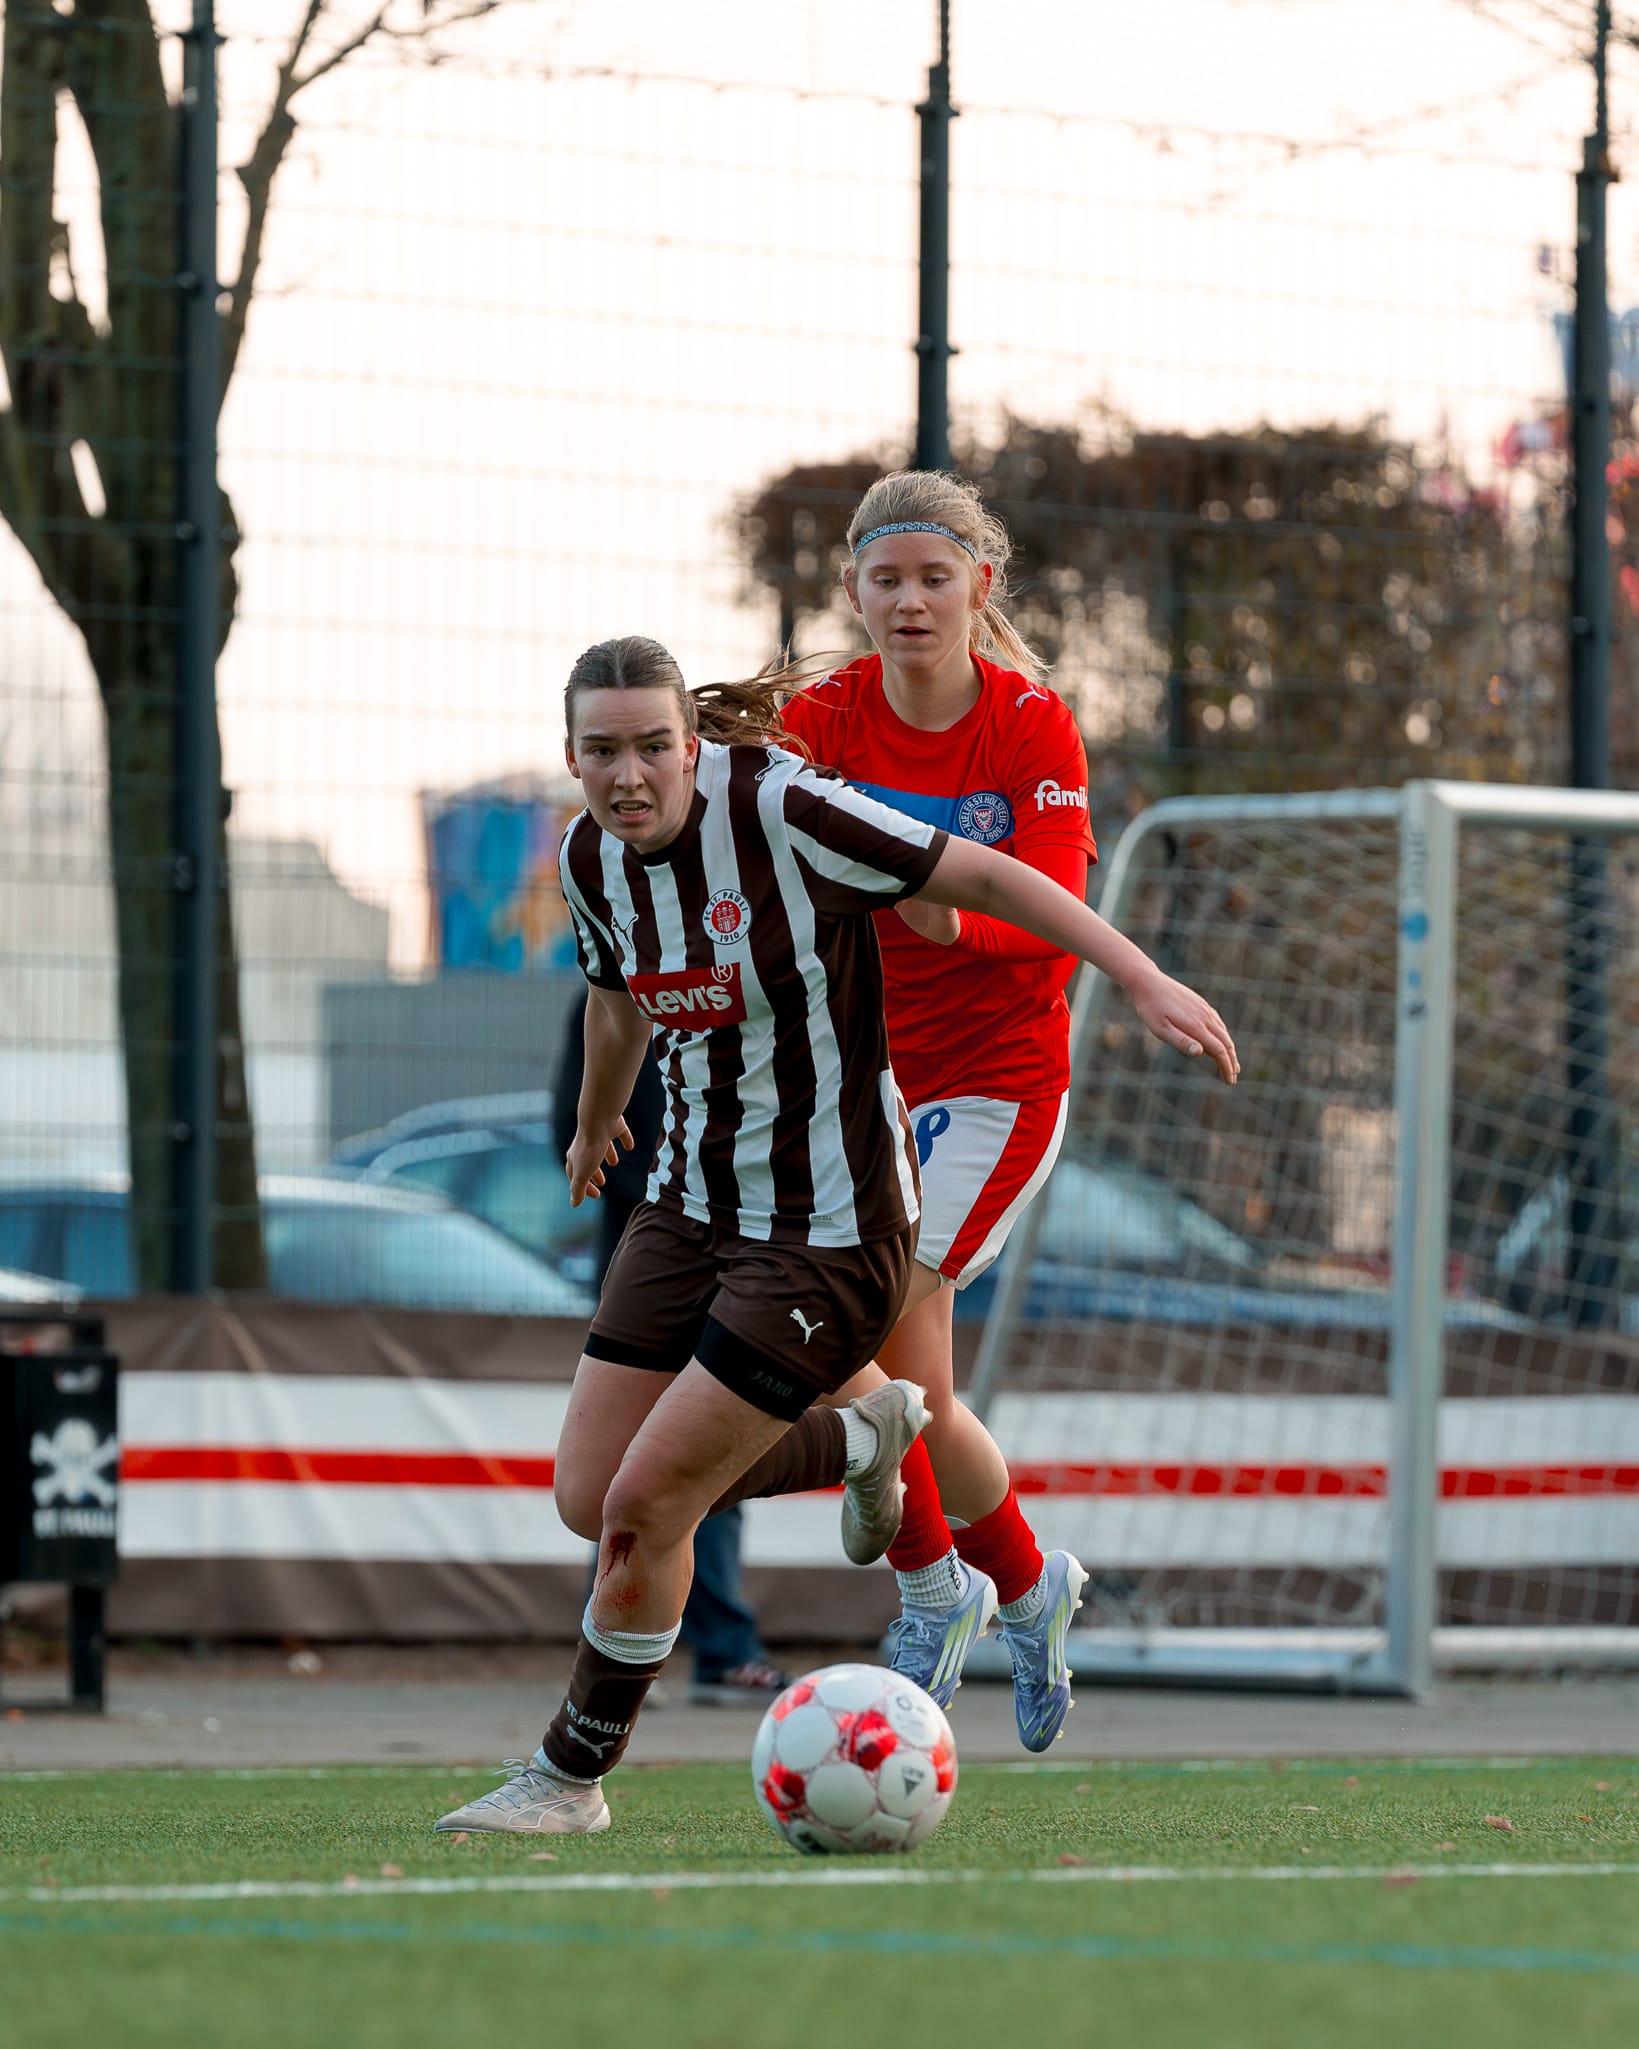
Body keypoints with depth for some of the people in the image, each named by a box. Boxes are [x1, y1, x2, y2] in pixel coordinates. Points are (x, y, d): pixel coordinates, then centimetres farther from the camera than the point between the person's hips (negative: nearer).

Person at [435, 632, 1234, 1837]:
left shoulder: (782, 812, -22)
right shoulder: (592, 860, -1)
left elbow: (987, 878, -16)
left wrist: (1146, 980, -23)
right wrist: (596, 1122, 40)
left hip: (831, 1234, -7)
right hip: (696, 1207, 7)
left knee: (644, 1507, -10)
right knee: (590, 1500, 3)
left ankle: (572, 1775, 13)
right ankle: (860, 1439, 26)